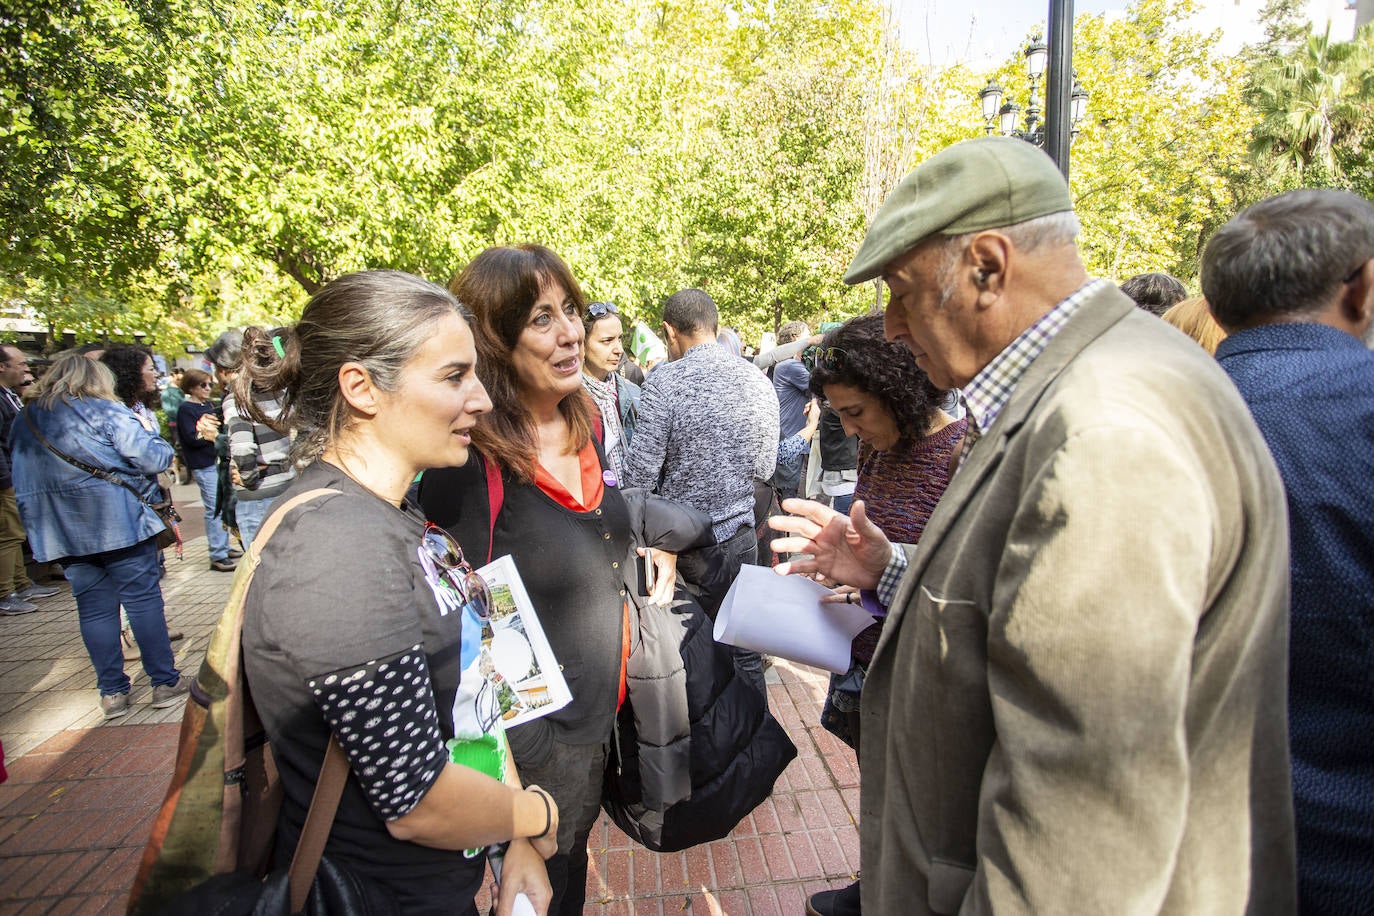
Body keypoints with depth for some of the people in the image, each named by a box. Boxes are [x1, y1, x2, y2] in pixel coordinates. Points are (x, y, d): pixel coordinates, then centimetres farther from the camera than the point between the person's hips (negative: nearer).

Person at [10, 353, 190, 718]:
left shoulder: (23, 421, 13)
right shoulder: (105, 411, -7)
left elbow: (22, 485, 16)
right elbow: (152, 458, -14)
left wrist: (40, 531, 23)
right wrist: (164, 448, 6)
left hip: (62, 532, 5)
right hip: (118, 522, -5)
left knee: (93, 609, 9)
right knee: (142, 599, 1)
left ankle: (112, 692, 14)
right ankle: (165, 682, 6)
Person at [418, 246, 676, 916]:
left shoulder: (585, 425, -2)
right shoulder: (469, 461, -25)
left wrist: (650, 546, -2)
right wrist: (504, 762, -18)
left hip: (601, 706, 6)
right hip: (535, 736, -6)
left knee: (575, 858, 30)